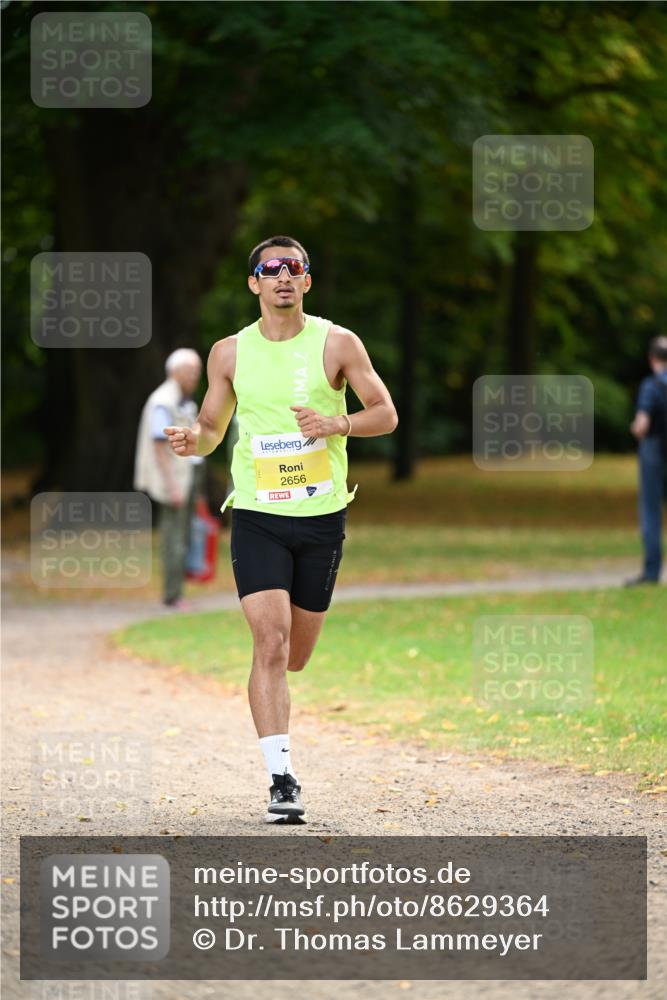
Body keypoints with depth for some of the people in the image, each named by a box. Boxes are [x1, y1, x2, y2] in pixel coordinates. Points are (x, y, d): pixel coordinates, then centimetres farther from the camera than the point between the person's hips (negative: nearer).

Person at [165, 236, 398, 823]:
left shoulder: (337, 344, -1)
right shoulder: (230, 353, 3)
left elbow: (386, 414, 2)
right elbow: (212, 427, 13)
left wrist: (336, 424, -17)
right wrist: (193, 440, -11)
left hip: (323, 517, 1)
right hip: (257, 516, -1)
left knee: (295, 657, 9)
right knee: (271, 645, -17)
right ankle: (282, 780, -17)